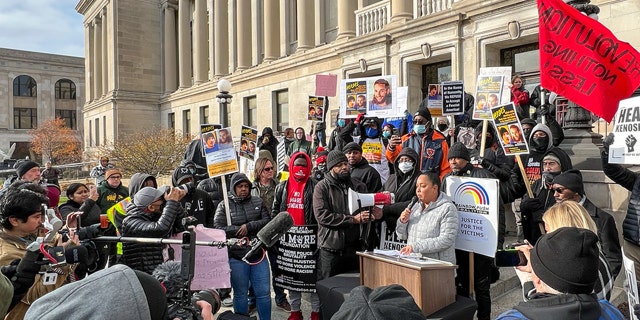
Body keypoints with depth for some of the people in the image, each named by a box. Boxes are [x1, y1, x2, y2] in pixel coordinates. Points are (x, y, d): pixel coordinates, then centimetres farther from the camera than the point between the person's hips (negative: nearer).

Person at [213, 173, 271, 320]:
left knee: (264, 293, 7)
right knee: (240, 295, 11)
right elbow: (218, 229, -9)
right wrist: (240, 230, -13)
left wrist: (249, 227, -15)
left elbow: (267, 221, -2)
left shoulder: (258, 202, 8)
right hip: (236, 257, -2)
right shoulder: (224, 205, 0)